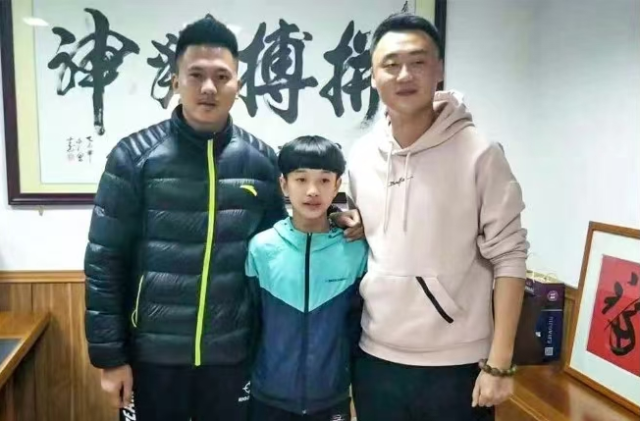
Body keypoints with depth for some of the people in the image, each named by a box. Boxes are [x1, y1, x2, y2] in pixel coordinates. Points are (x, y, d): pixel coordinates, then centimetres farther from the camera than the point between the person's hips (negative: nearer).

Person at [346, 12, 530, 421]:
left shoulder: (479, 154, -11)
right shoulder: (361, 157, 1)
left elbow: (508, 258, -10)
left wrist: (499, 363, -10)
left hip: (457, 365, -3)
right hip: (376, 361, 4)